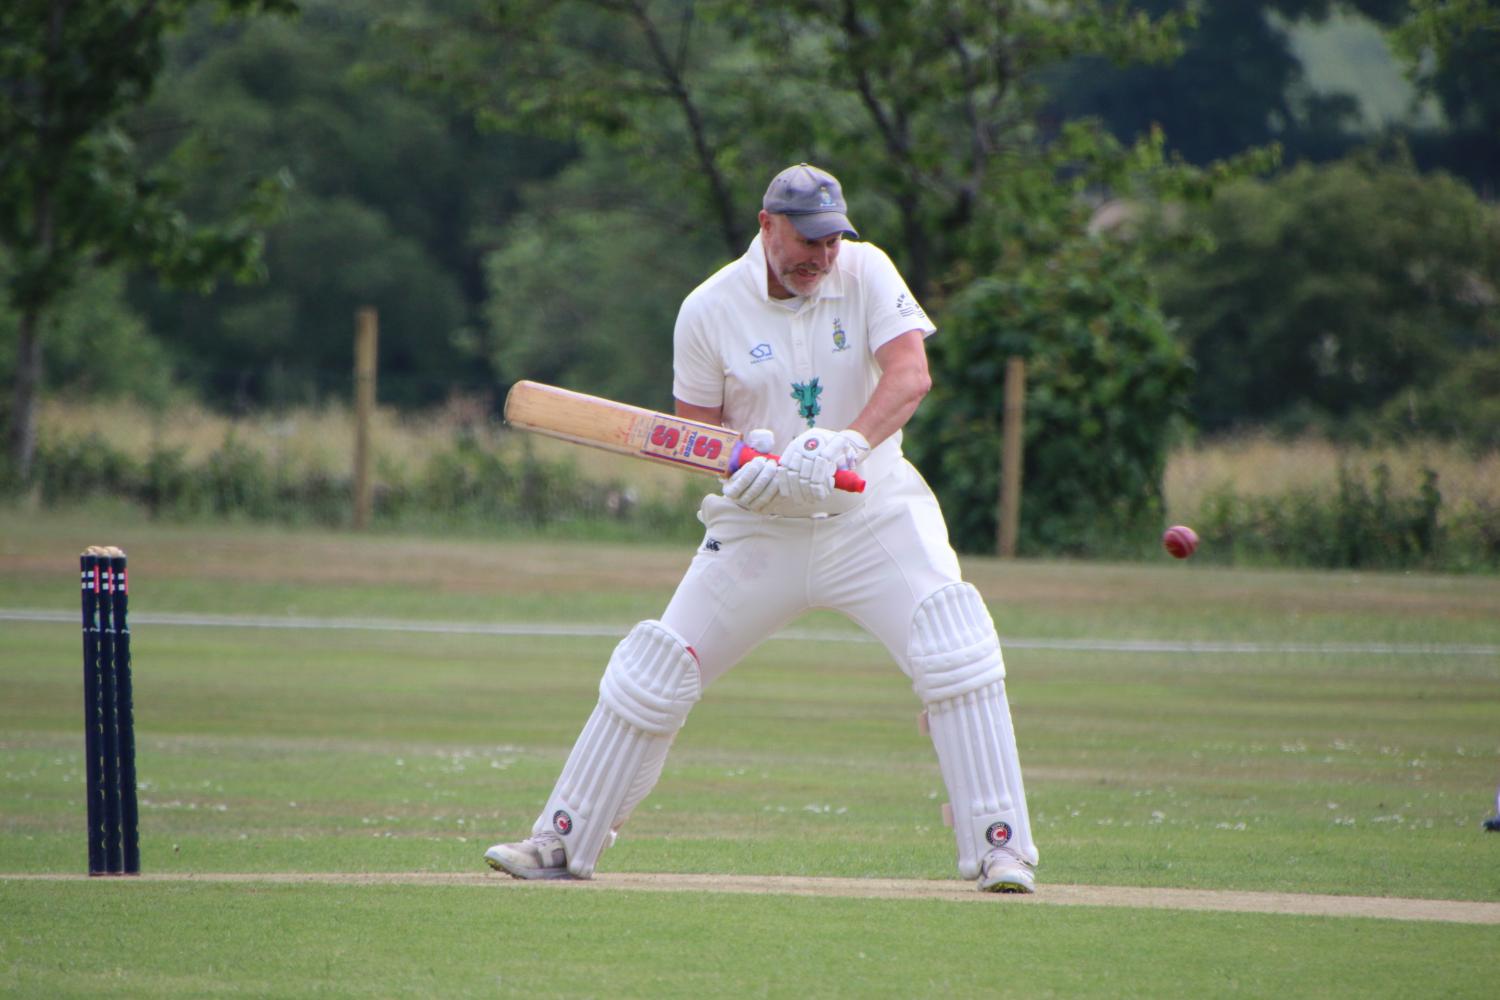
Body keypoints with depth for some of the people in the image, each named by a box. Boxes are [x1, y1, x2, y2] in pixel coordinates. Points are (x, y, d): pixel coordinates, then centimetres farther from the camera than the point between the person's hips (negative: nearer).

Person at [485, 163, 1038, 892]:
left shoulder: (866, 274, -6)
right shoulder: (710, 310, -6)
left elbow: (910, 374, -19)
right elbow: (693, 431, 2)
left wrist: (848, 443, -37)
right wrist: (744, 464, -22)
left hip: (871, 511, -1)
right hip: (759, 524, 1)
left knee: (957, 653, -21)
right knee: (652, 671, 0)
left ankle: (1000, 848, -16)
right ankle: (562, 844, 14)